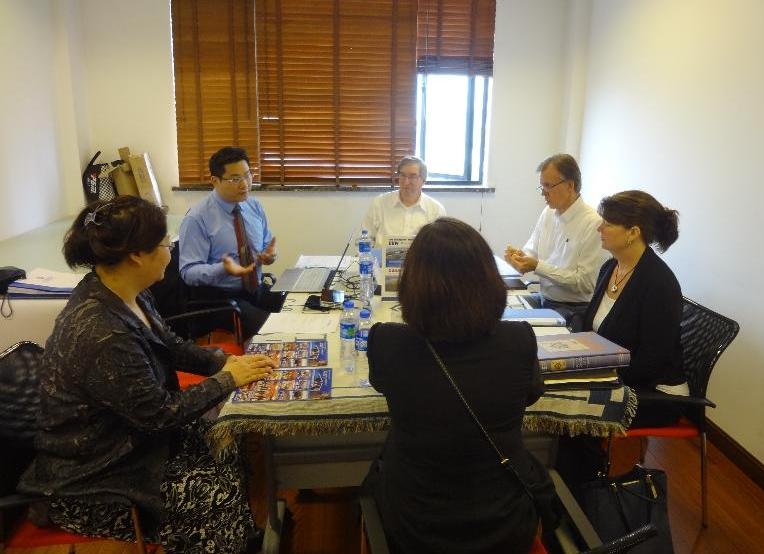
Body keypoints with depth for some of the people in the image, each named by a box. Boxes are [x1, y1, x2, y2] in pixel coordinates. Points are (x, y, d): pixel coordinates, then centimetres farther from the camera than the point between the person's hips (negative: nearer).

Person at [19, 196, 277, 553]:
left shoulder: (124, 293, -6)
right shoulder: (102, 334, -34)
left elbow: (169, 346, 8)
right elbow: (161, 412, -25)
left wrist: (227, 362, -4)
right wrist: (227, 380, -14)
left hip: (124, 434, 8)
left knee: (229, 450, 5)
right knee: (223, 492, -7)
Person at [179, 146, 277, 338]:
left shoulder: (255, 207, 6)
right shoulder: (197, 219, -12)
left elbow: (266, 246, 14)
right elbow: (188, 271, -15)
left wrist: (270, 254, -11)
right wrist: (223, 268, -32)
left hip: (257, 291, 6)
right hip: (218, 297, -6)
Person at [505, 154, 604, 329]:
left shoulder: (593, 224, -16)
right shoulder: (548, 212, 6)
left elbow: (585, 282, -18)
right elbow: (532, 250, 14)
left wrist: (537, 266, -21)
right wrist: (520, 256, -11)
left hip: (573, 309, -6)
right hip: (543, 299, 7)